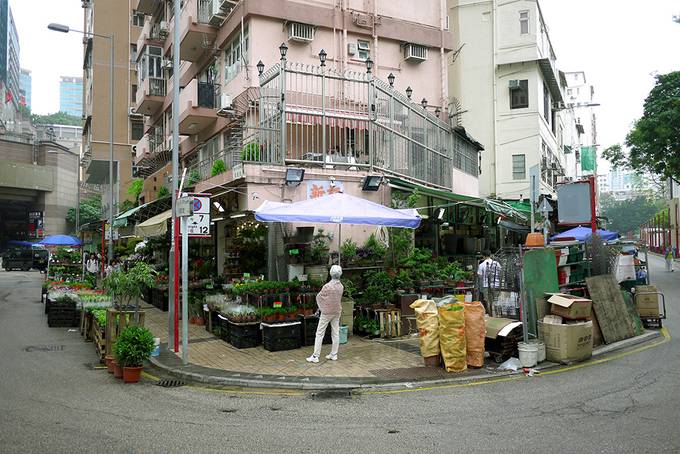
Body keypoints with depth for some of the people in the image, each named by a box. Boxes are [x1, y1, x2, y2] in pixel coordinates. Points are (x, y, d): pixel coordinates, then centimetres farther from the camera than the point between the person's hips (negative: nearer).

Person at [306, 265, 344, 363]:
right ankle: (334, 354, 17)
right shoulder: (341, 286, -4)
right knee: (335, 333, 11)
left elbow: (318, 297, -8)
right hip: (337, 312, 6)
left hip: (327, 312, -5)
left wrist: (321, 307, 12)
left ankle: (315, 356, 0)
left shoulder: (327, 286, -21)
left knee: (320, 333, 0)